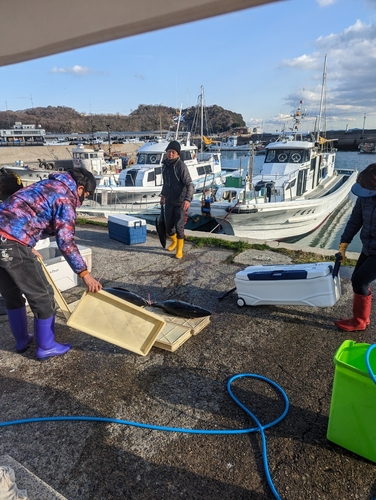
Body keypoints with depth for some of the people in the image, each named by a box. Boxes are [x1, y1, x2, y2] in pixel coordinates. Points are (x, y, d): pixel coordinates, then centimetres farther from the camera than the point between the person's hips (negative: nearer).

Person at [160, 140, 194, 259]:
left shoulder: (181, 166, -16)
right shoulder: (165, 165, 5)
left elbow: (189, 184, -23)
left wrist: (188, 199, -37)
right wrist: (163, 194, 26)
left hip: (181, 202, -6)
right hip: (169, 202, 6)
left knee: (179, 227, -9)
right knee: (169, 227, 11)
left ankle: (179, 249, 11)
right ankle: (174, 241, 41)